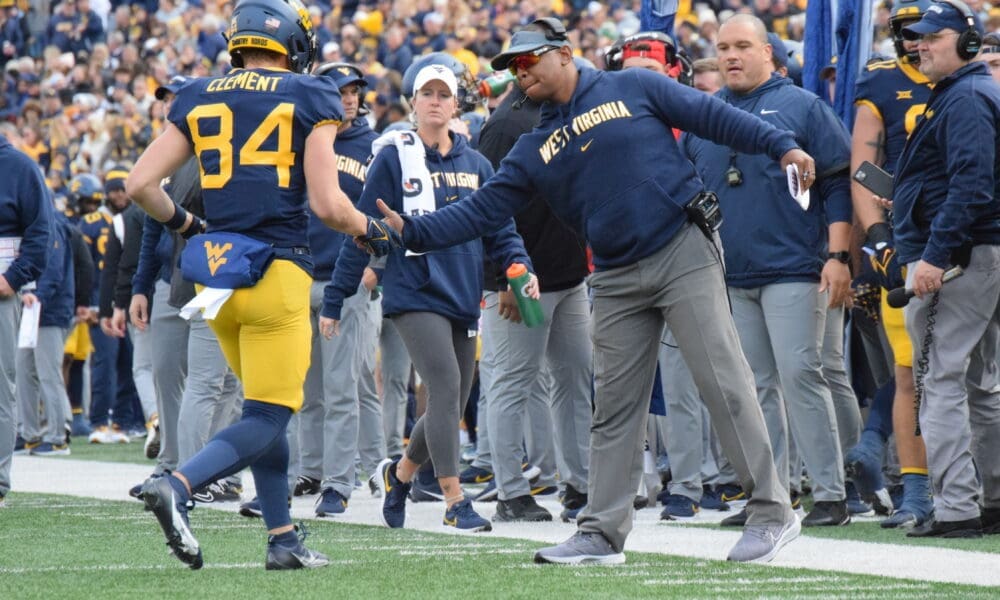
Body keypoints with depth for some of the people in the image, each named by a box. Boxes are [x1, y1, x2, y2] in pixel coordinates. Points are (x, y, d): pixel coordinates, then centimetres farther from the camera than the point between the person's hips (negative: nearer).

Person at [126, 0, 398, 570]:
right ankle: (178, 486, -27)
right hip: (277, 272, -6)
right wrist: (371, 231, 12)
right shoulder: (308, 100, -1)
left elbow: (141, 184, 8)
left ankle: (284, 539, 17)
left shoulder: (197, 99, 11)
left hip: (215, 270, 6)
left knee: (267, 409, 19)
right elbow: (328, 204, -8)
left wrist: (184, 224, 26)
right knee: (267, 421, -4)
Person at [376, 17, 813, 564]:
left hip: (682, 252, -5)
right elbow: (480, 211, 9)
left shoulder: (633, 88, 3)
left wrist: (782, 145, -7)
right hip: (617, 281, 5)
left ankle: (771, 513, -5)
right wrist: (412, 232, -4)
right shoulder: (533, 152, 13)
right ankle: (601, 532, 12)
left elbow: (713, 117, 2)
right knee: (614, 407, 7)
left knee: (724, 383, -8)